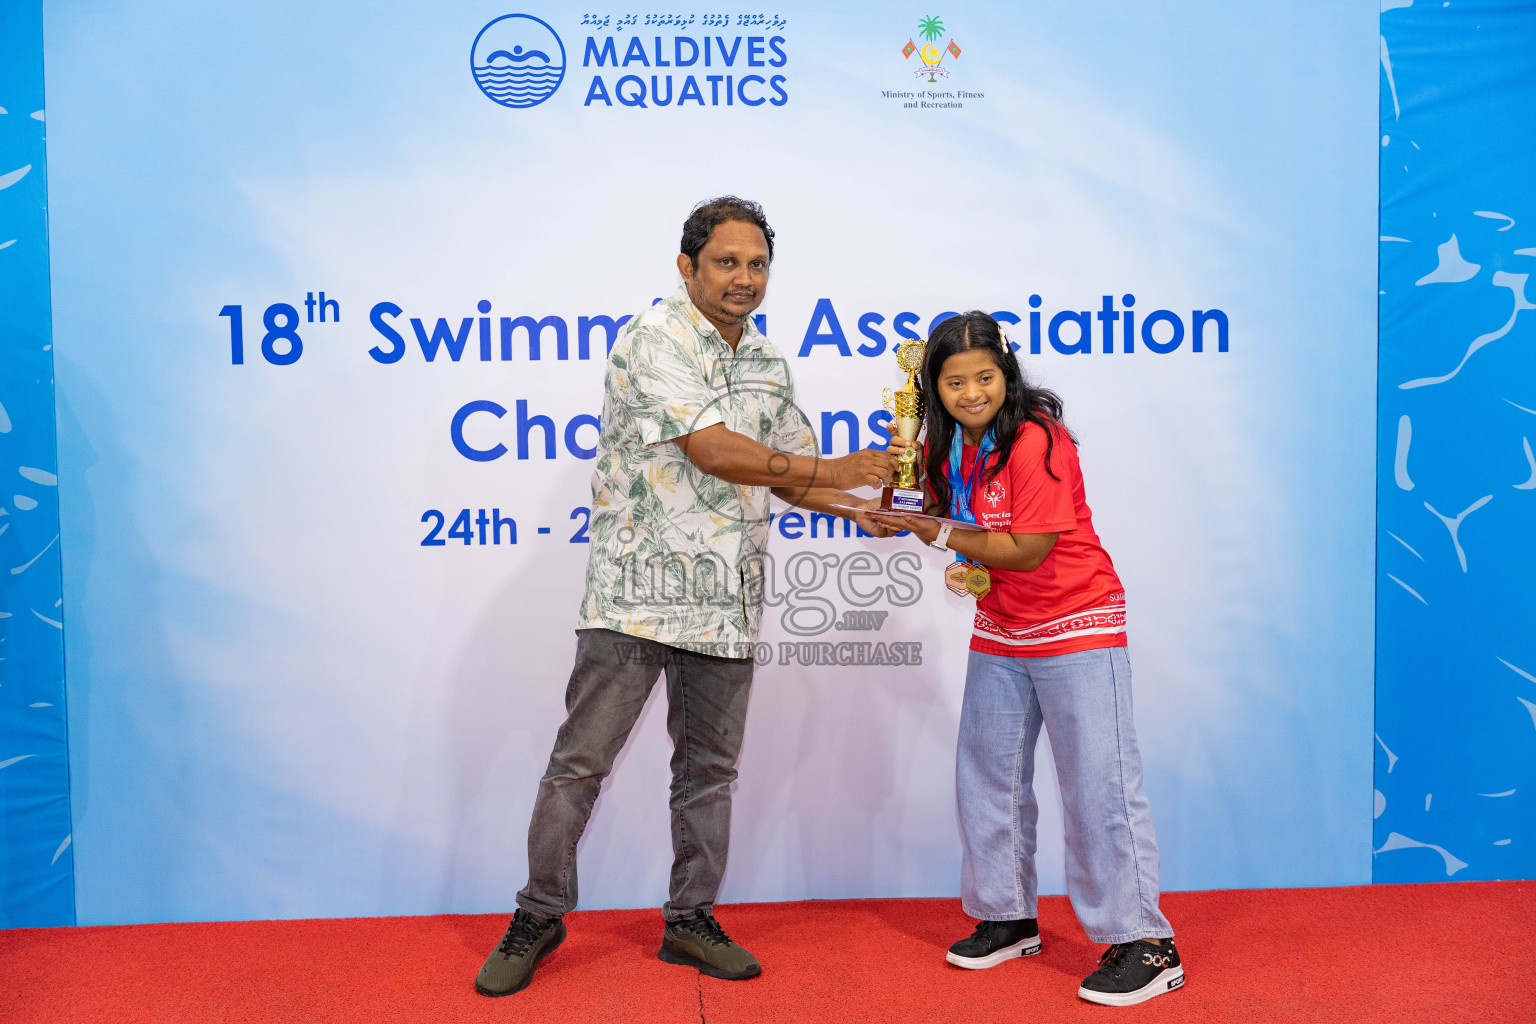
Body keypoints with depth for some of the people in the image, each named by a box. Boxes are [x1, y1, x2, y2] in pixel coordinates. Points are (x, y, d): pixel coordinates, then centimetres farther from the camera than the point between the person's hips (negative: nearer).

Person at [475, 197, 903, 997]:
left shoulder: (768, 363, 14)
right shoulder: (656, 338, -9)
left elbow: (787, 474, 20)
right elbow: (712, 451, -18)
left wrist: (856, 508, 2)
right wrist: (830, 470, -14)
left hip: (726, 602, 6)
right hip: (637, 591, -6)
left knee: (709, 766, 12)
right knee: (581, 759, 0)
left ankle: (690, 919, 26)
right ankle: (539, 917, 17)